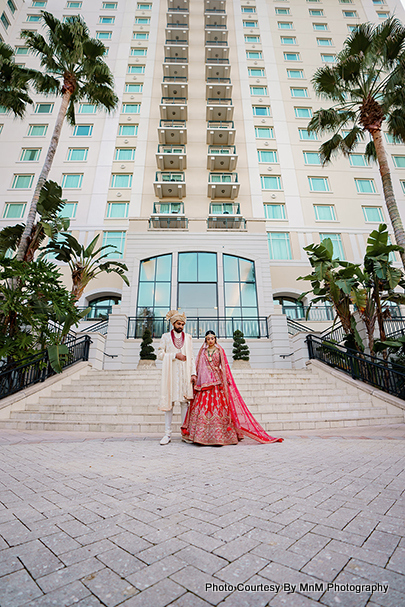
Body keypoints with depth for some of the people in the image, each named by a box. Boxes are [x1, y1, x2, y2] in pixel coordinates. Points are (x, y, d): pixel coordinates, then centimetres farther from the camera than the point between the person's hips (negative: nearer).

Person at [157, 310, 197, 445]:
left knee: (185, 401, 1)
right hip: (170, 373, -1)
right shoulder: (166, 337, 8)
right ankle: (167, 434, 7)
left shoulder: (187, 337, 13)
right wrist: (175, 355, -9)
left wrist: (193, 373, 1)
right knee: (169, 401, -1)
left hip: (185, 373, 1)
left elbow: (191, 356, 10)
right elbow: (160, 354, 2)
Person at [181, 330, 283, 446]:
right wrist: (196, 378, 4)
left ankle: (219, 434, 0)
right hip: (205, 380, 1)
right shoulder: (203, 352, 14)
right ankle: (203, 435, 1)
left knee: (219, 405, -7)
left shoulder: (220, 350, 9)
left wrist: (226, 379, -2)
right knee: (204, 405, -5)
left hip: (218, 380, -1)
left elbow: (224, 366, 7)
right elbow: (199, 367, 13)